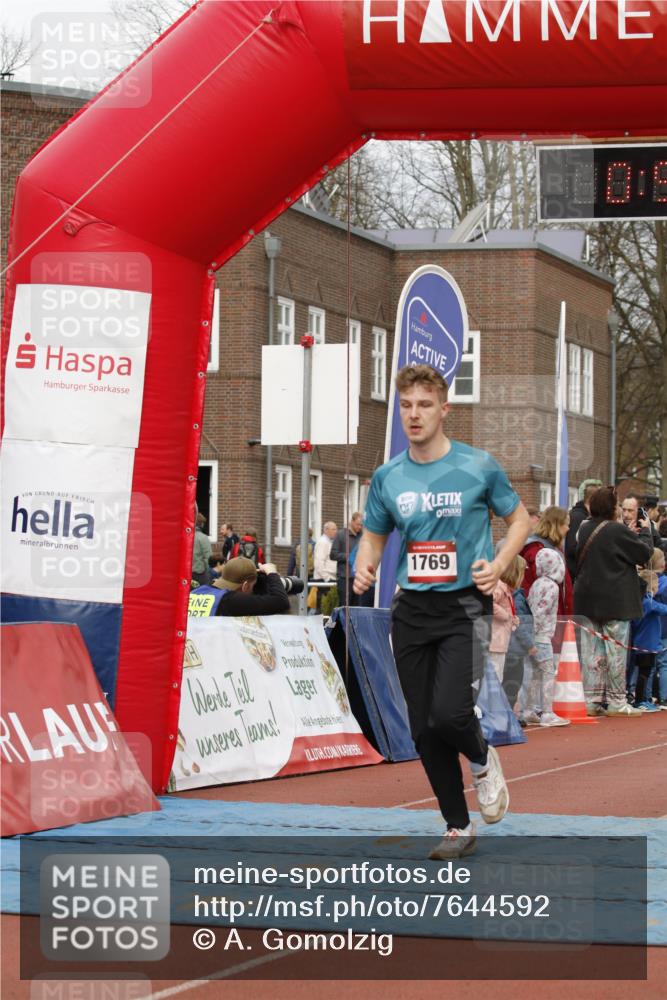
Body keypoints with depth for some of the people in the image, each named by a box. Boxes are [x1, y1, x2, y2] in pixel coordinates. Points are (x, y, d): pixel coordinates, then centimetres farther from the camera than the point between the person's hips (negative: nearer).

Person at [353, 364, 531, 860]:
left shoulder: (479, 466, -4)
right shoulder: (387, 477, 5)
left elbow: (520, 519, 7)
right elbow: (374, 537, 17)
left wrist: (499, 563, -10)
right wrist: (365, 568, -6)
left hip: (464, 604, -4)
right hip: (412, 610, 4)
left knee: (449, 713, -21)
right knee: (424, 730, 3)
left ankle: (482, 759, 14)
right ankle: (459, 827, 18)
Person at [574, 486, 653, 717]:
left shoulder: (585, 530, 5)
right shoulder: (618, 531, -16)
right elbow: (644, 553, -8)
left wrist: (631, 534, 16)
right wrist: (645, 531, 8)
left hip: (587, 600, 6)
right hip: (615, 601, -6)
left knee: (592, 652, 8)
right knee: (616, 650, 1)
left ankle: (592, 700, 9)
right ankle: (616, 702, 3)